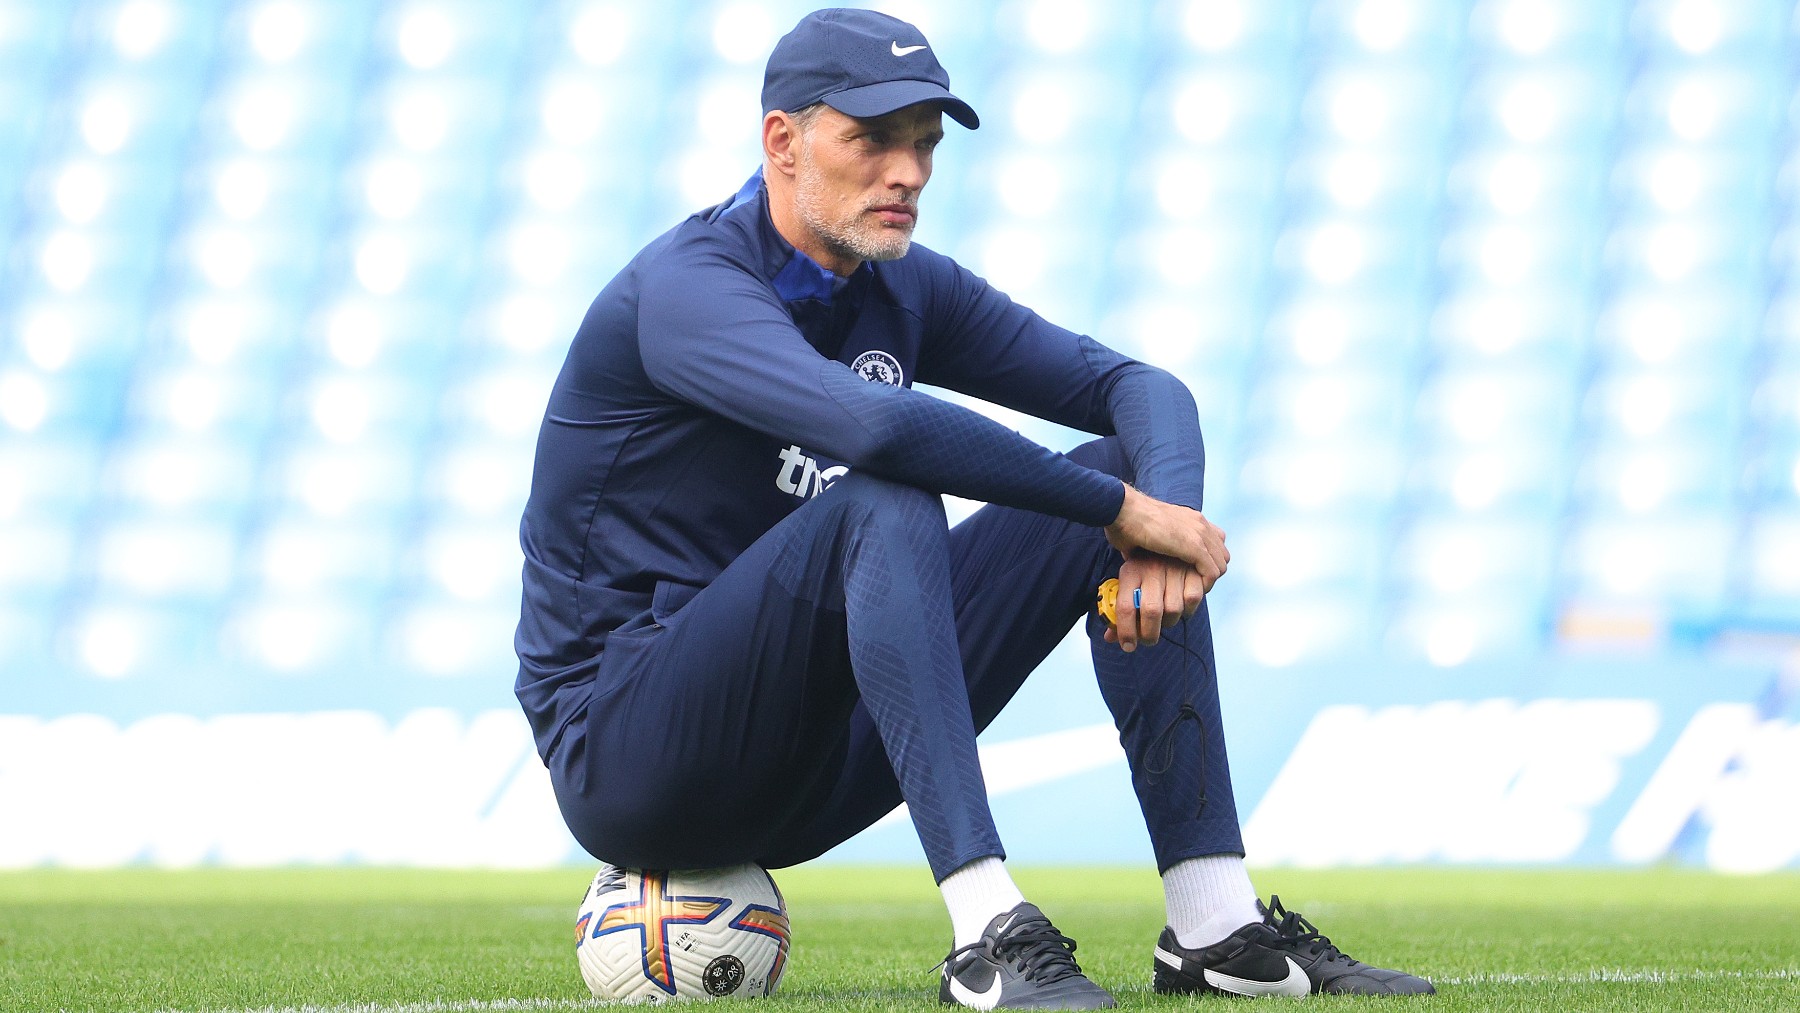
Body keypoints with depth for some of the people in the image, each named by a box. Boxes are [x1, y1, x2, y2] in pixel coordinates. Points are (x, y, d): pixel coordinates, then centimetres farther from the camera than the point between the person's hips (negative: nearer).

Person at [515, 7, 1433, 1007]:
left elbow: (1136, 387, 3)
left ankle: (1216, 925, -9)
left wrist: (1164, 516, -20)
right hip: (620, 762, -8)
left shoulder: (906, 291, 7)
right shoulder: (687, 288, -18)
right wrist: (1124, 510, -30)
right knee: (887, 501, -32)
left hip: (809, 772, 8)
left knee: (1124, 474, -1)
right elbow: (876, 424, -36)